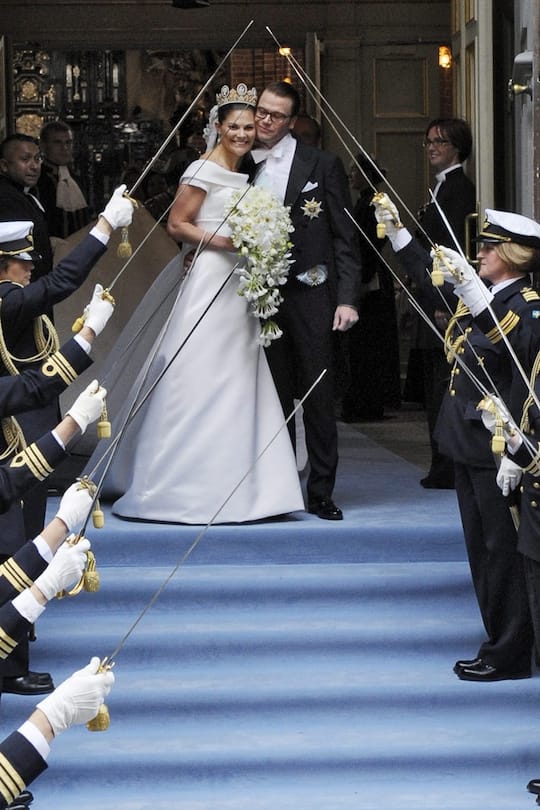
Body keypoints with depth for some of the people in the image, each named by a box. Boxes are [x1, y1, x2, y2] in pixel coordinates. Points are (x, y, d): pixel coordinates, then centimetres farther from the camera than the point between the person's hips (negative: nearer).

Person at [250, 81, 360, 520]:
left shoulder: (322, 164, -1)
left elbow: (345, 236, -2)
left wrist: (347, 298, -9)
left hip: (309, 295, -3)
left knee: (318, 397, -1)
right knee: (276, 397, 9)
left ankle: (321, 492, 6)